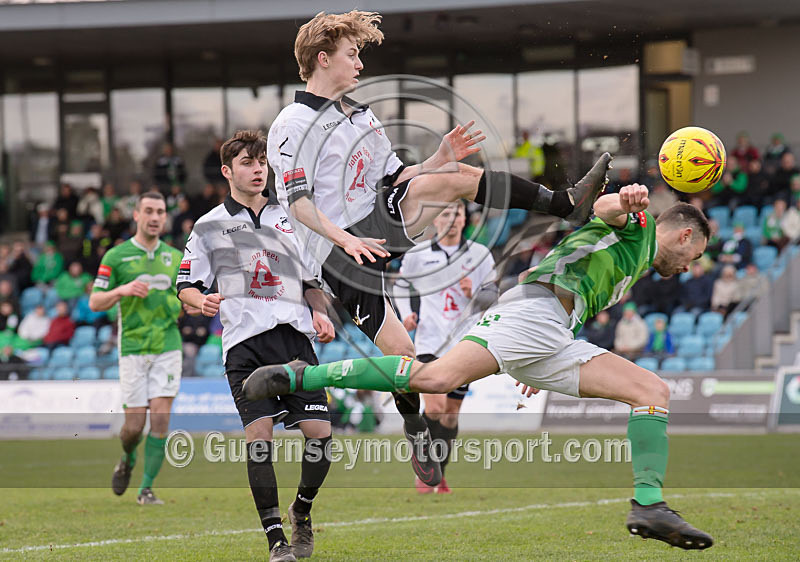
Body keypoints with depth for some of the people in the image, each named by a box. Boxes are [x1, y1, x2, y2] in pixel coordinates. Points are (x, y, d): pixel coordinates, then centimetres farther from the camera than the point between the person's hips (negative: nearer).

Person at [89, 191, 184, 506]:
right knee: (134, 425, -2)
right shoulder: (116, 256, 1)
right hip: (133, 347, -2)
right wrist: (122, 290, -18)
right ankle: (128, 460, 33)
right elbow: (95, 303, 0)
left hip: (168, 347, 2)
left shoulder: (176, 257, 11)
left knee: (161, 417, -11)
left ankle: (146, 488, -3)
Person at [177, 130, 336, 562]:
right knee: (259, 434, -14)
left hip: (295, 335, 2)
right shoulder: (210, 226, 13)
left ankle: (302, 509, 20)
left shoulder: (290, 219, 20)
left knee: (320, 432, -7)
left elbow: (311, 280, 26)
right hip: (245, 340, -2)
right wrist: (202, 301, -9)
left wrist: (320, 314, 7)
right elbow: (186, 286, 14)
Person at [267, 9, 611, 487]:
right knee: (400, 350, -13)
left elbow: (397, 178, 17)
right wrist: (345, 239, -28)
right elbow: (297, 202, -15)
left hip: (377, 224, 6)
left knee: (451, 178, -15)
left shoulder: (362, 117, 17)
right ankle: (419, 437, 9)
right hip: (337, 251, -6)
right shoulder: (293, 125, -8)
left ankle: (568, 203, -20)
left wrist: (441, 158, -1)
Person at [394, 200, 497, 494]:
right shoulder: (417, 255, 3)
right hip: (430, 343, -2)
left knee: (451, 412, 6)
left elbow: (492, 296, 6)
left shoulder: (480, 255, 5)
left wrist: (473, 294, -15)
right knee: (434, 408, -17)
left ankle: (439, 474, 19)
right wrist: (406, 313, 1)